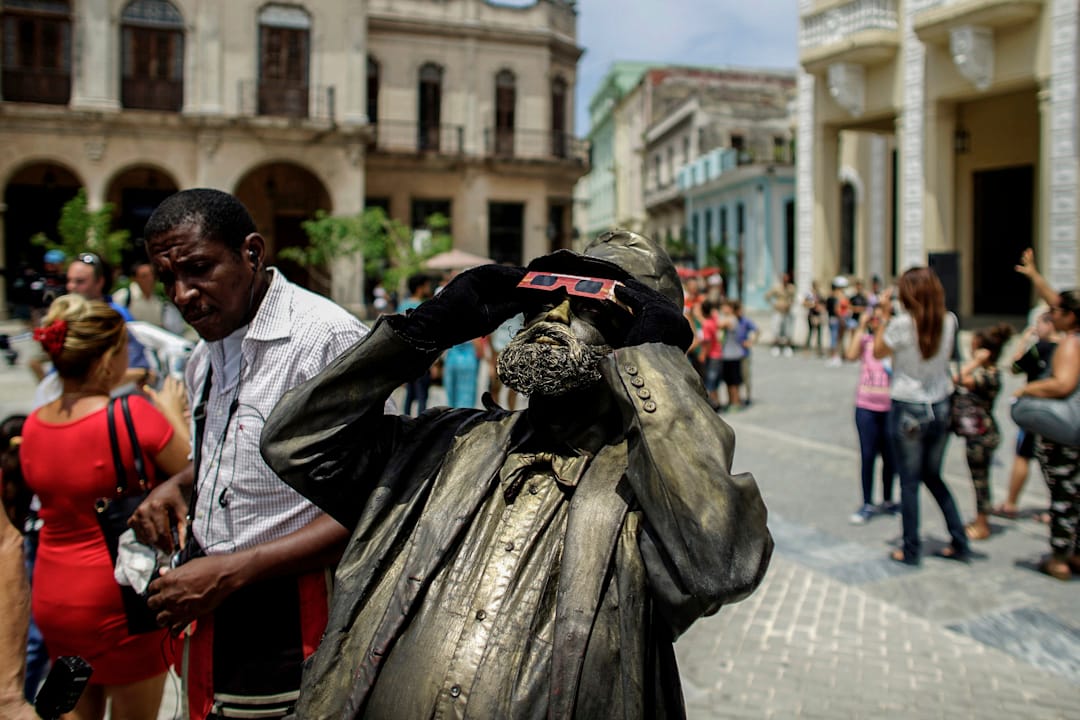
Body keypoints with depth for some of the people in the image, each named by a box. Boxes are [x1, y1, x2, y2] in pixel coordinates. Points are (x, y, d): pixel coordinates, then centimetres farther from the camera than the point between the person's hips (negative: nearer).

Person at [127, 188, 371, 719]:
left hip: (288, 616, -8)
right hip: (212, 603, 8)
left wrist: (230, 573, -21)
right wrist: (177, 485, 6)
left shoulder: (327, 337, -20)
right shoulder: (207, 356, 9)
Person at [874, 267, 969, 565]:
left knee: (909, 482, 6)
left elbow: (878, 352, -2)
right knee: (933, 476, 21)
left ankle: (911, 550, 14)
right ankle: (959, 542, 22)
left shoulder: (902, 324, -17)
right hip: (940, 408, 5)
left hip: (907, 410, -5)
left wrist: (885, 315, 1)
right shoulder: (950, 322, -3)